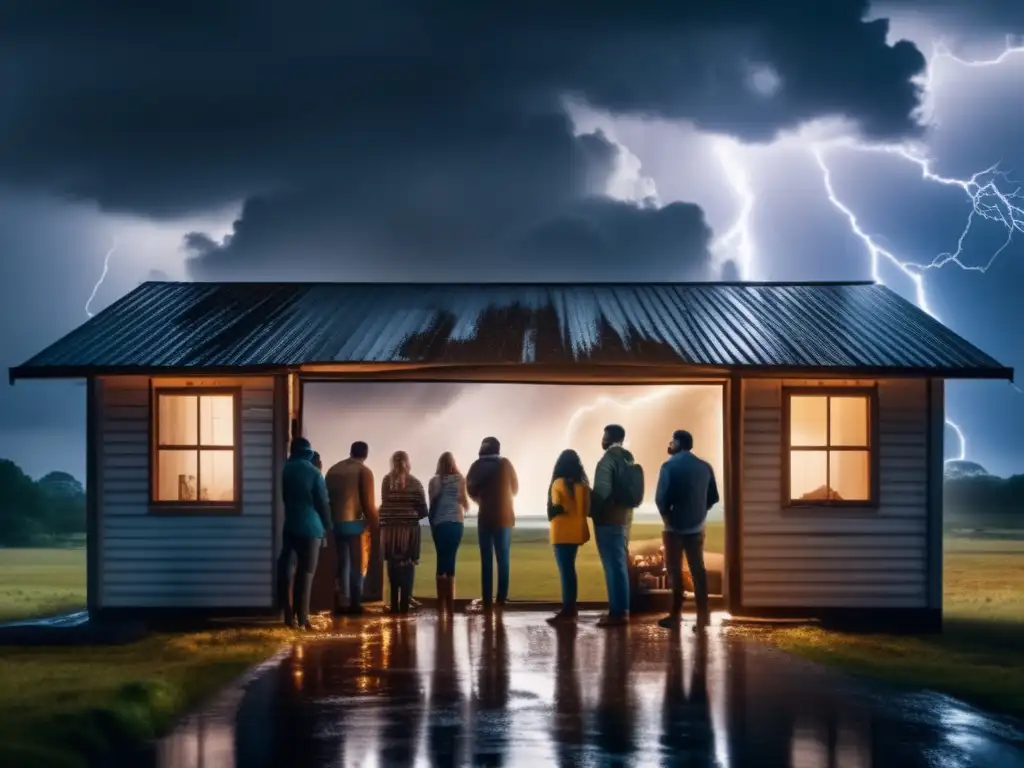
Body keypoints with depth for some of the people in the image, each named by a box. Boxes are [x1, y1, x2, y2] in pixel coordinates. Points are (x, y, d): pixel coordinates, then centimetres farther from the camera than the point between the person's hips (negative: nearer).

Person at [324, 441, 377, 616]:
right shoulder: (364, 471, -4)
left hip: (335, 521, 5)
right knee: (357, 564, 2)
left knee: (342, 564, 13)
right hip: (354, 522, -5)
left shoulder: (333, 469, 13)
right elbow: (368, 502, -9)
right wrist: (374, 524, 0)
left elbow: (327, 497, 13)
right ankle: (355, 604, -2)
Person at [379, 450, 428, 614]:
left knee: (393, 566, 8)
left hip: (390, 528, 1)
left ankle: (395, 605, 4)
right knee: (407, 567, 5)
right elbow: (423, 510, -1)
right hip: (409, 529, -1)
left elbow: (385, 503, -3)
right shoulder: (415, 483, 0)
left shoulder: (387, 480, 2)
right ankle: (404, 605, -1)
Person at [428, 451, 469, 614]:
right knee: (450, 560, -1)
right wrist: (464, 508, 27)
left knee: (442, 560, 6)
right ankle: (450, 603, -6)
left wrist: (431, 525, 9)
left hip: (438, 523, 1)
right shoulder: (460, 480, 1)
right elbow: (465, 503, 4)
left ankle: (441, 603, 3)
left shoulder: (434, 481, 2)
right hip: (455, 522, -1)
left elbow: (432, 505, 2)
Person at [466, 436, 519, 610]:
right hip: (504, 517, 0)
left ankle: (487, 600, -3)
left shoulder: (477, 466, -1)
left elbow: (471, 489, 3)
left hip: (485, 517, 0)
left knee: (486, 560, 2)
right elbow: (515, 488, 9)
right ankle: (501, 598, -2)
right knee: (503, 559, 5)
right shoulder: (505, 464, -1)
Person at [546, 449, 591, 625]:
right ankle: (570, 608, 18)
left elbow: (556, 508, -11)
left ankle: (567, 610, -10)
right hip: (576, 531, 7)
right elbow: (587, 509, 8)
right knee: (569, 569, 15)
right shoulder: (582, 484, 6)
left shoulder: (559, 483, -12)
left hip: (563, 532, -7)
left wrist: (553, 512, 8)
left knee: (565, 570, -7)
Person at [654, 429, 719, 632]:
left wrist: (667, 516, 0)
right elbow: (713, 497, 8)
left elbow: (661, 498, -16)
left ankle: (676, 614, 4)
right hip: (697, 526, 5)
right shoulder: (705, 467, 6)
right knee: (697, 568, 6)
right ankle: (702, 614, 2)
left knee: (675, 569, 2)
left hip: (675, 526, -5)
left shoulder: (670, 466, -11)